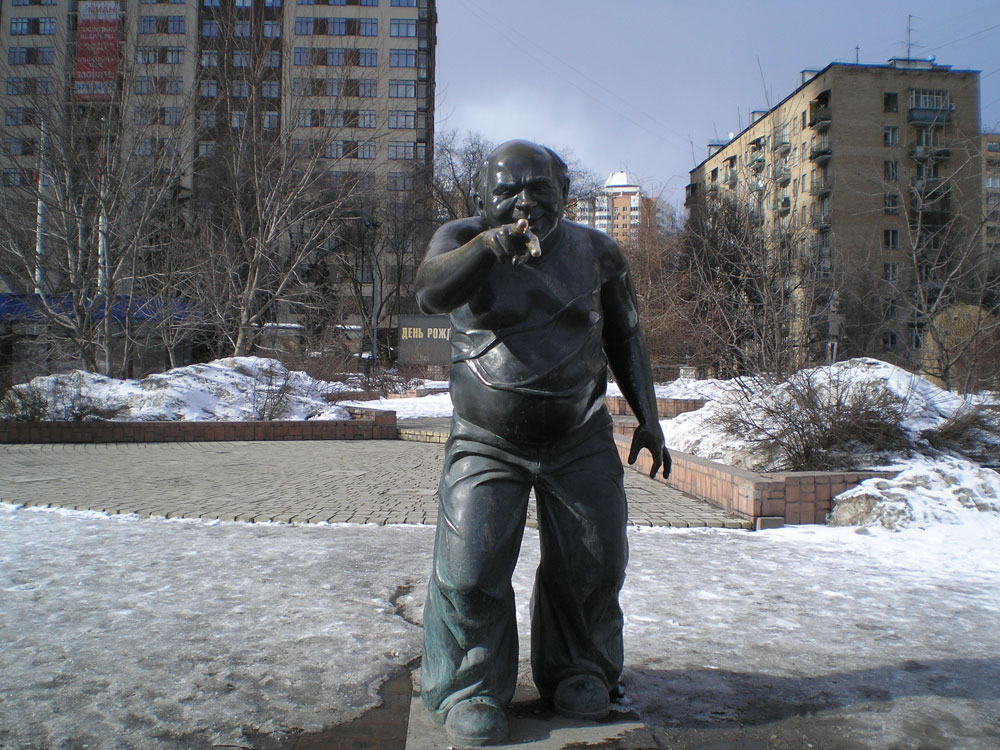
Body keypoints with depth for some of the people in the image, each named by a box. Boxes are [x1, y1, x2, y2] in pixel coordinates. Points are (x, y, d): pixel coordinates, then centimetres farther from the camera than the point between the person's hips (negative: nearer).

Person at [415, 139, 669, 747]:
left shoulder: (595, 252, 3)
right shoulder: (464, 240, -4)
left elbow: (624, 337, 11)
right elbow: (431, 292, -26)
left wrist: (649, 419, 7)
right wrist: (489, 246, -43)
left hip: (581, 442, 2)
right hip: (488, 442, -2)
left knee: (593, 564, 5)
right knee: (471, 571, -8)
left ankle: (580, 673, 30)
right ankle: (472, 688, 15)